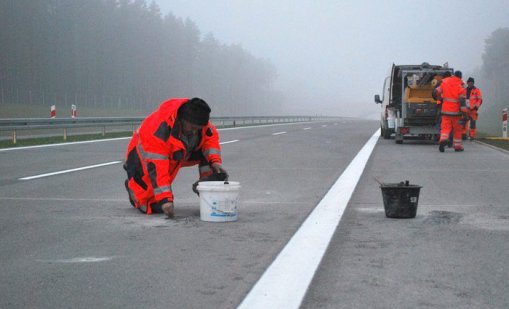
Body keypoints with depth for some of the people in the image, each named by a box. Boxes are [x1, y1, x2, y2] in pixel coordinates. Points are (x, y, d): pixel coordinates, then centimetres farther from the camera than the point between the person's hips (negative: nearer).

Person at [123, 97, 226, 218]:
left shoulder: (196, 120, -22)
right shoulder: (159, 130, -40)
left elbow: (210, 136, -5)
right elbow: (157, 168, -41)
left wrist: (215, 161, -22)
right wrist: (165, 199, -45)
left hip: (176, 153, 6)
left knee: (207, 154, -13)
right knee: (155, 206, -15)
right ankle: (132, 186, 15)